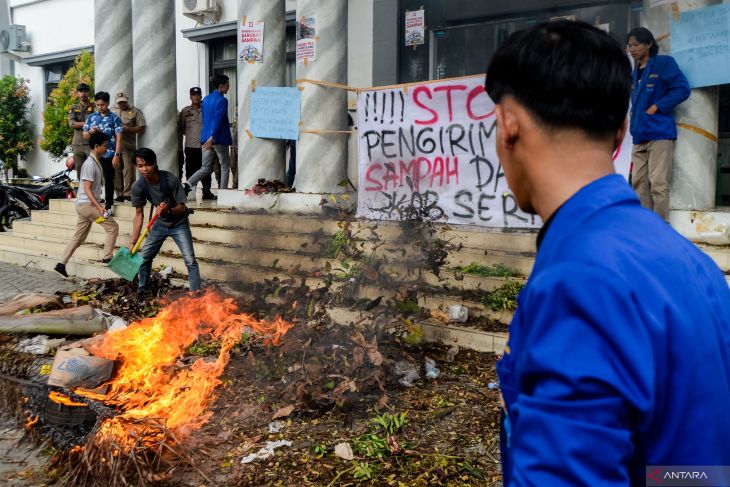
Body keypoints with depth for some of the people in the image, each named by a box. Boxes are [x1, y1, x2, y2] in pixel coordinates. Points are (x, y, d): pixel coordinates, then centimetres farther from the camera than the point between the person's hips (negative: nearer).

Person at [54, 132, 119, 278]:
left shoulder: (96, 163, 14)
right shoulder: (90, 164, -16)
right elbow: (87, 189, -20)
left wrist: (98, 206, 23)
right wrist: (99, 207, -27)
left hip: (85, 205, 10)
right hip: (87, 204, -10)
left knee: (79, 237, 11)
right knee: (113, 227, -4)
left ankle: (61, 264, 13)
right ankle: (107, 257, 0)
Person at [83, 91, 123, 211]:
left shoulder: (114, 118, 0)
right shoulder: (91, 117, 11)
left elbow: (118, 137, -5)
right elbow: (84, 136, 14)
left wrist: (117, 155, -13)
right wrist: (90, 131, -9)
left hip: (109, 155, -3)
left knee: (109, 181, 2)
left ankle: (108, 207, 10)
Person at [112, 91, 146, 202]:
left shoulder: (135, 111, 6)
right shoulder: (112, 111, 19)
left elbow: (142, 128, -1)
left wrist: (127, 129, -10)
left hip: (128, 146, -4)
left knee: (128, 170, -9)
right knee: (116, 170, 4)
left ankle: (128, 193, -3)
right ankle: (119, 194, 10)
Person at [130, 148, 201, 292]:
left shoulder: (170, 180, -28)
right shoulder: (138, 187, -16)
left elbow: (182, 207, -20)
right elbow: (139, 214, -8)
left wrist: (168, 210, -43)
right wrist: (133, 243, -10)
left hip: (179, 223, -4)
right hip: (160, 223, 4)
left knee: (190, 261, -14)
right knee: (144, 257, 8)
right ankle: (141, 291, 26)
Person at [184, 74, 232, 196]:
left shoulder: (206, 99, 14)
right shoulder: (222, 100, -12)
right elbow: (218, 119, -21)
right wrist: (212, 137, -26)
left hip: (206, 138, 7)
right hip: (219, 138, -7)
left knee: (206, 168, 10)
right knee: (225, 166, 8)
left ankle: (188, 184, -10)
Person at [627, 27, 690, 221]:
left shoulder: (664, 63, -2)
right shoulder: (635, 72, 18)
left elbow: (682, 89, -9)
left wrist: (656, 107, -13)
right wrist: (634, 114, 10)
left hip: (659, 133, -7)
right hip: (639, 135, 7)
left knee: (658, 184, -10)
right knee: (639, 183, 6)